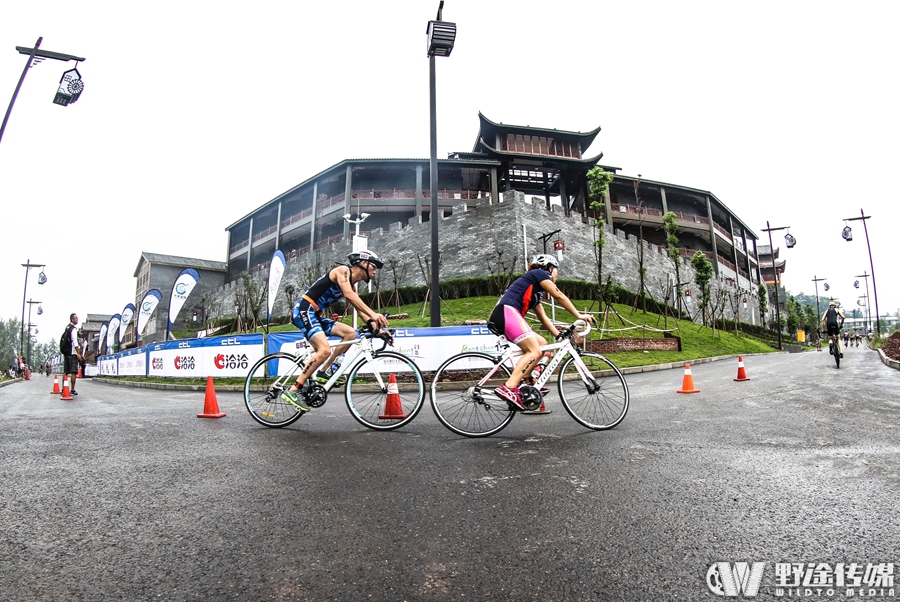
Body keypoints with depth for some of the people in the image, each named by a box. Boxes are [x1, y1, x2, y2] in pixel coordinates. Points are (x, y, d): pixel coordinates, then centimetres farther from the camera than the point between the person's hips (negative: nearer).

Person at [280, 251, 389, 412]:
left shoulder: (352, 285, 18)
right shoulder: (343, 271, -7)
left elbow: (362, 312, 13)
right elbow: (349, 295, -25)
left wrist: (377, 328, -1)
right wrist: (373, 313, -34)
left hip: (316, 315, 9)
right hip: (304, 310, -9)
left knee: (351, 333, -3)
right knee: (325, 350, -24)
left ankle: (323, 372, 0)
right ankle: (292, 391, -18)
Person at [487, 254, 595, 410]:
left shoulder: (536, 291, 32)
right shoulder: (540, 273, 8)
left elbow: (543, 318, 30)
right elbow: (559, 296, 0)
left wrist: (560, 335, 24)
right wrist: (579, 315, 3)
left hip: (503, 318, 9)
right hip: (507, 312, -9)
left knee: (542, 344, 13)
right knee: (534, 351, -15)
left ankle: (523, 383, 8)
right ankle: (508, 388, -28)